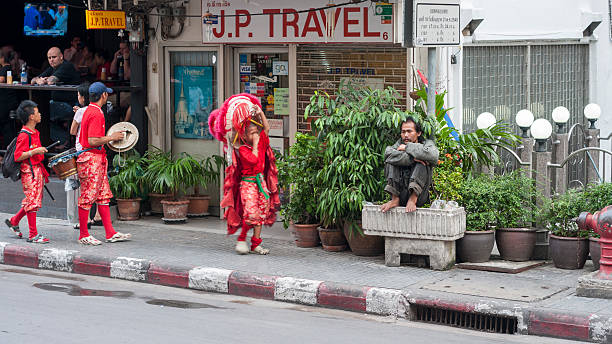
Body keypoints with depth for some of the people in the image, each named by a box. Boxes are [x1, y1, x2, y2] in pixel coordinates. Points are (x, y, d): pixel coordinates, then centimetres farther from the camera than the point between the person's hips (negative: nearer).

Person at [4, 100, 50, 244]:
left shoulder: (35, 133, 13)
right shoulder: (24, 135, -16)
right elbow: (17, 157, -21)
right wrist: (35, 151, -25)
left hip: (37, 169, 9)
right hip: (29, 171, -9)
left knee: (33, 200, 15)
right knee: (33, 201, -7)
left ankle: (14, 221, 31)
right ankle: (33, 235, -3)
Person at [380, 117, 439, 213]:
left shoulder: (427, 144, 6)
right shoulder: (399, 144, 11)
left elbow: (433, 156, -21)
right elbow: (388, 154, -13)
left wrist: (407, 147, -12)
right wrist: (412, 158, -21)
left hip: (419, 195, -2)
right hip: (400, 195, 2)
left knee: (422, 164, -20)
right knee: (390, 161, -10)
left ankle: (413, 199, -30)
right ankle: (395, 199, -19)